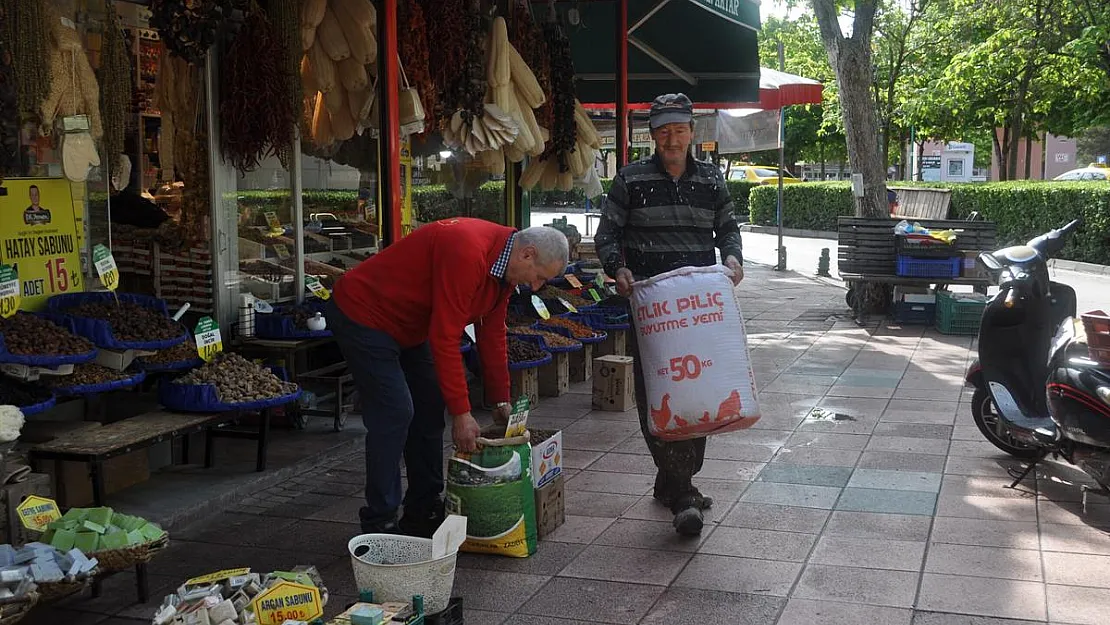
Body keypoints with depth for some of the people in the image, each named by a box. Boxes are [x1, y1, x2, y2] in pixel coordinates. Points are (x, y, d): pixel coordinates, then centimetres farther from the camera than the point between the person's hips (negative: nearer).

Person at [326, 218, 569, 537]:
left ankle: (423, 514, 20)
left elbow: (492, 335, 8)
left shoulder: (504, 265, -1)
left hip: (406, 326, 10)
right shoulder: (467, 253, -32)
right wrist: (461, 412, -27)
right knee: (395, 413, -16)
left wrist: (500, 402, 9)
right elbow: (445, 338, -31)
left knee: (429, 410, 10)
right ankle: (379, 525, -7)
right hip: (361, 315, -10)